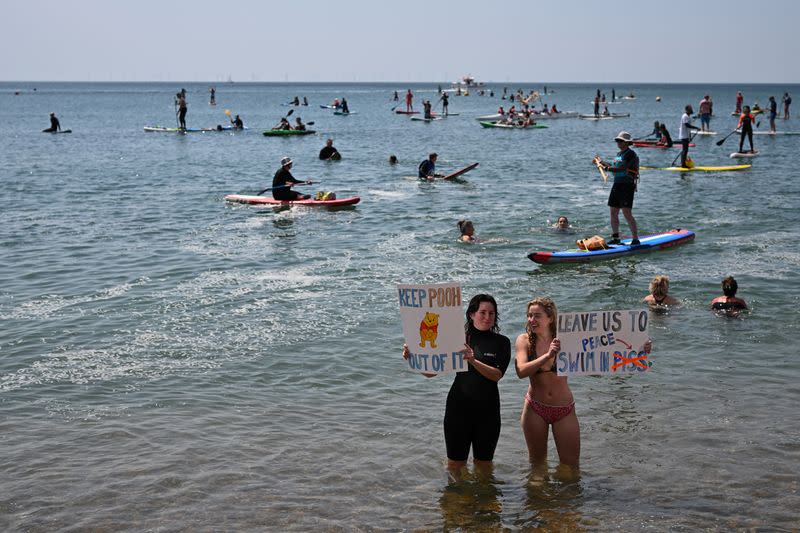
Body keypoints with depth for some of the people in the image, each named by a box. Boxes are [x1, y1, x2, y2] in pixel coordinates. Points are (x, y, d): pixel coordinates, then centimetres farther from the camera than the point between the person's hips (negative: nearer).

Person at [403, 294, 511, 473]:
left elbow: (497, 375, -16)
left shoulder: (501, 342, -1)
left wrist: (473, 361, -32)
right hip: (458, 408, 0)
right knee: (455, 465, 7)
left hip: (487, 411, 0)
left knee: (483, 465, 14)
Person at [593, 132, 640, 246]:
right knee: (613, 212, 10)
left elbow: (622, 168, -24)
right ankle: (615, 238, 20)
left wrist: (607, 168, -30)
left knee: (627, 213, -14)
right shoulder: (619, 154, 16)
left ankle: (635, 239, -10)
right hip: (617, 185, 9)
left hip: (627, 186, -9)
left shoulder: (630, 154, -12)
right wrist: (601, 162, 36)